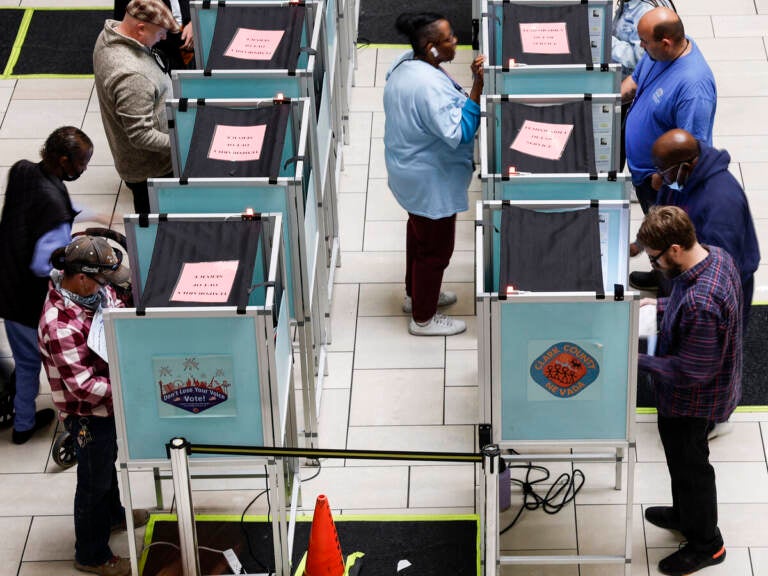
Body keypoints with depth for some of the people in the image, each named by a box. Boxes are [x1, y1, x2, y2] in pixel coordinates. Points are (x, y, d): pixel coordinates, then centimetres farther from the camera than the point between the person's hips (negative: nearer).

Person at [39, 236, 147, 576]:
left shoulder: (96, 290, -12)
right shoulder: (60, 324, -37)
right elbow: (83, 386, -34)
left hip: (108, 403, 8)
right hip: (87, 413, -8)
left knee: (107, 462, 32)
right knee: (94, 481, 12)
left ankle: (113, 514, 58)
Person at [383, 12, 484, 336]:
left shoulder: (405, 64, -3)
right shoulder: (429, 86, -35)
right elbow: (458, 133, -35)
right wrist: (477, 88, -38)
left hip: (410, 170, 10)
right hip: (431, 179, -10)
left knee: (419, 232, 28)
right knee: (435, 248, 8)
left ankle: (415, 294, 48)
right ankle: (423, 319, 23)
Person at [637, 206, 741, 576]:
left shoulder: (700, 304, -41)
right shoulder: (716, 255, -12)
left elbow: (693, 371, -31)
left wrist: (638, 362, -24)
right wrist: (659, 306, 1)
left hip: (692, 400, -9)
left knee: (689, 465, 15)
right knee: (684, 458, 30)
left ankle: (705, 545, 37)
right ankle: (686, 514, 54)